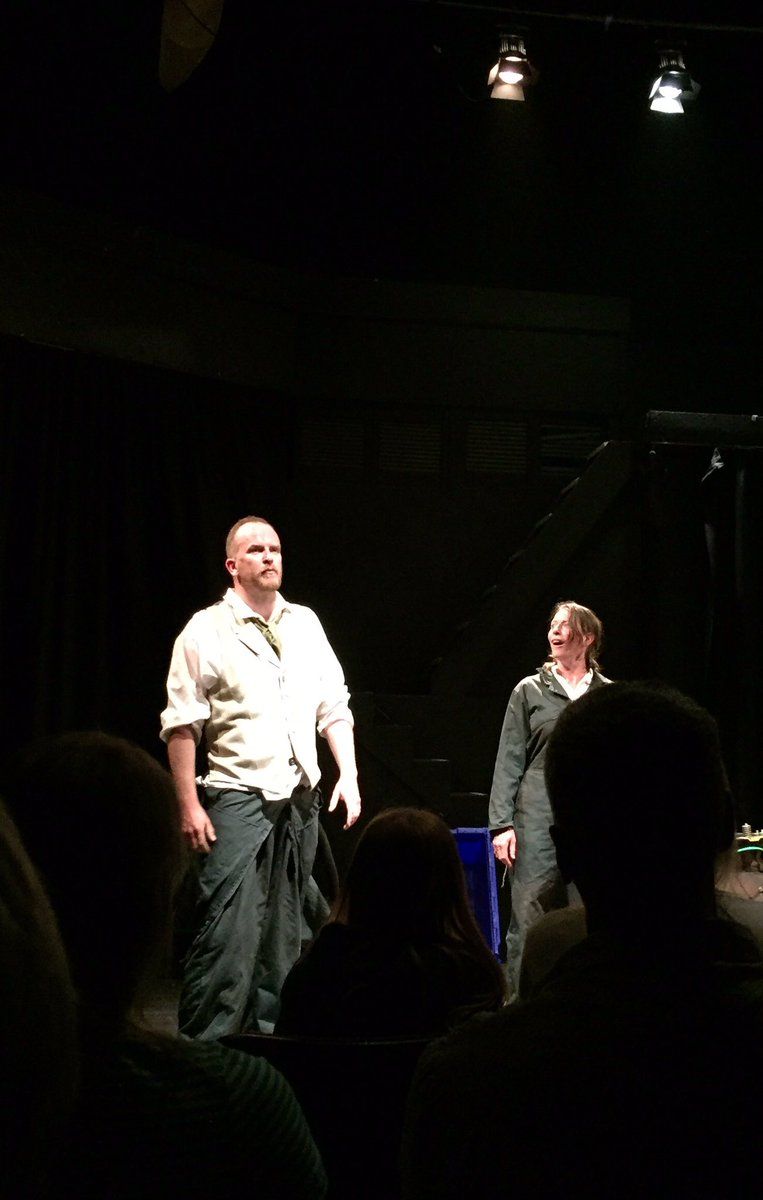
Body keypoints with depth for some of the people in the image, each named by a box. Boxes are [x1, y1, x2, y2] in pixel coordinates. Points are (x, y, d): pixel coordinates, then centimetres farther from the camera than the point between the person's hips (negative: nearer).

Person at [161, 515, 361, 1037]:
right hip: (239, 797, -5)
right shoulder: (207, 631, -3)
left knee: (286, 930, 10)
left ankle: (269, 1030, 22)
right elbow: (182, 725, -6)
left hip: (301, 798, 6)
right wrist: (189, 805, -12)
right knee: (229, 931, -12)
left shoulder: (306, 624, 13)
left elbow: (334, 707, 15)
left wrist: (348, 775, 5)